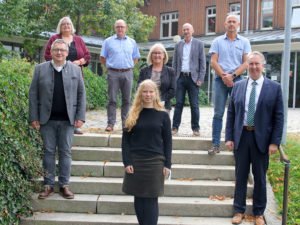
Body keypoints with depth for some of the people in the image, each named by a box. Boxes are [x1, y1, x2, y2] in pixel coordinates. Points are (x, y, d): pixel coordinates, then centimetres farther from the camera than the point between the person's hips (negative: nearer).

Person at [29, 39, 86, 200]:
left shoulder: (75, 69, 5)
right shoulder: (40, 69, 3)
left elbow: (81, 94, 4)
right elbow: (33, 94, 2)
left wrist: (80, 117, -3)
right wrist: (34, 117, -4)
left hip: (67, 119, 0)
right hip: (47, 119, 0)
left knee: (65, 152, 5)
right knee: (48, 151, 6)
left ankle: (64, 185, 14)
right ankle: (48, 185, 15)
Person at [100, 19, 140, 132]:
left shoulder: (132, 42, 13)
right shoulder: (108, 41, 6)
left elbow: (136, 58, 18)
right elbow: (102, 58, 9)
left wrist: (128, 66, 7)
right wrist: (110, 65, 2)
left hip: (127, 73, 2)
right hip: (113, 73, -2)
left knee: (126, 99, 5)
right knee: (112, 100, -3)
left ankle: (125, 123, 12)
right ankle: (110, 123, 0)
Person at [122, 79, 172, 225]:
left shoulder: (163, 115, 1)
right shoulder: (133, 114, 3)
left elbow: (167, 141, 3)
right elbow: (125, 139, 2)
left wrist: (167, 164, -2)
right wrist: (127, 162, -6)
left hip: (155, 162, -1)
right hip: (135, 161, 2)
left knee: (151, 199, 0)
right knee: (139, 198, 8)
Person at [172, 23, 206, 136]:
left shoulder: (199, 44, 3)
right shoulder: (178, 45, 11)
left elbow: (203, 63, 0)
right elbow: (175, 62, 12)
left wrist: (200, 79, -7)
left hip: (193, 77, -2)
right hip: (180, 77, 2)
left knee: (194, 105, 0)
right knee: (179, 103, 3)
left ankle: (195, 128, 8)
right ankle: (175, 127, 8)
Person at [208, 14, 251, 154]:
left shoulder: (244, 42, 7)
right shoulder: (217, 41, 7)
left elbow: (246, 63, 0)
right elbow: (213, 62, 0)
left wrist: (232, 75, -11)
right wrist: (224, 76, -12)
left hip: (237, 80, 0)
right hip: (220, 79, 0)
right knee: (218, 113, -1)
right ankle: (215, 145, 1)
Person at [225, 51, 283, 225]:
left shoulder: (274, 87, -2)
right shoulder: (238, 86, 5)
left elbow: (279, 117, -3)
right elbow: (231, 113, 6)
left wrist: (275, 142, -9)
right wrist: (229, 137, -1)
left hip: (261, 138, -1)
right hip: (241, 137, 2)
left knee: (260, 177, 10)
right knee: (241, 176, 10)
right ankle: (239, 210, 23)